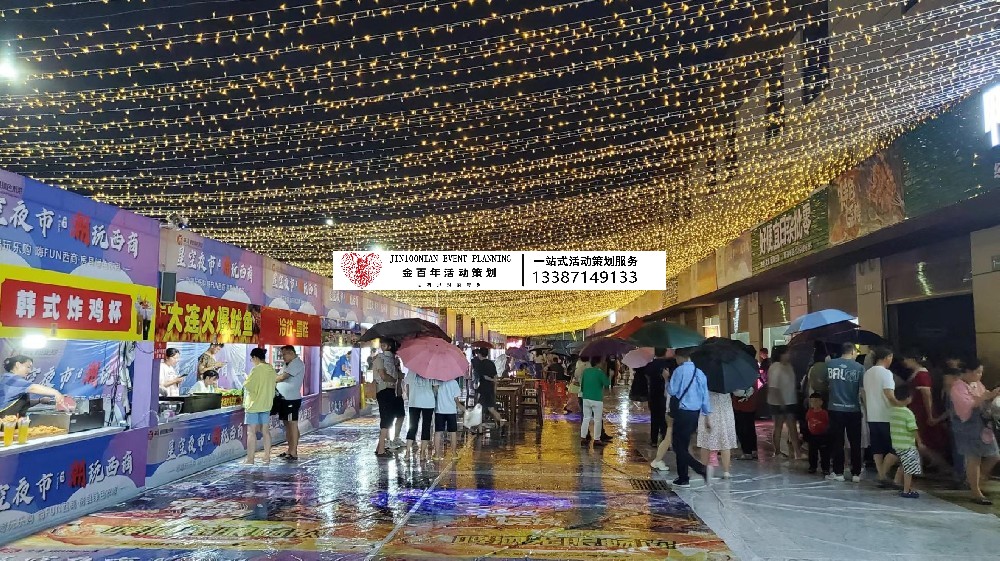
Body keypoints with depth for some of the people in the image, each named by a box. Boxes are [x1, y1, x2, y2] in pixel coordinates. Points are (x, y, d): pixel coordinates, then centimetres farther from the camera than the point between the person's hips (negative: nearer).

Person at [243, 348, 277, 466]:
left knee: (251, 432, -1)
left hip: (254, 404, -7)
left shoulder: (256, 370, -17)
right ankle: (267, 457, 15)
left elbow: (247, 385, -17)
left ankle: (250, 459, 1)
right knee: (265, 431, 11)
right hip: (267, 404, 7)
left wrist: (247, 379, 3)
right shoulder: (272, 370, 5)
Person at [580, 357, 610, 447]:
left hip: (586, 398, 5)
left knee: (586, 418, 12)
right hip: (597, 399, -5)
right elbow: (607, 384, -10)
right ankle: (597, 440, 7)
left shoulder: (585, 371, 4)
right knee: (597, 420, 4)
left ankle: (583, 438, 11)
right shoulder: (600, 372, -12)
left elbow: (581, 384, 10)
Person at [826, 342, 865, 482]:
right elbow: (862, 390, -7)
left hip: (835, 408, 1)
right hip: (853, 409, -1)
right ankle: (856, 474, 13)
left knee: (837, 441, 7)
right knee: (855, 442, 10)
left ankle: (838, 472, 11)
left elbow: (825, 383, 7)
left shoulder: (829, 364, -2)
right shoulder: (859, 367, -5)